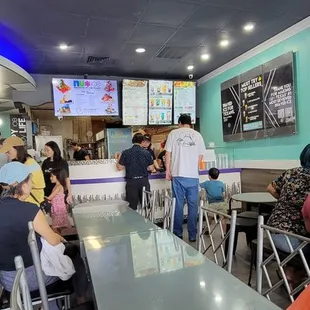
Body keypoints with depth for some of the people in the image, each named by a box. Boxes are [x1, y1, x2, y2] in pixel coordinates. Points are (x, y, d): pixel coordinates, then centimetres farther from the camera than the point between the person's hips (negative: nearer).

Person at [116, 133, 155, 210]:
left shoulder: (126, 153, -6)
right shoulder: (146, 153, -4)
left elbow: (120, 168, -3)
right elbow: (151, 168, -1)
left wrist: (118, 159, 15)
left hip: (131, 181, -1)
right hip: (144, 181, 1)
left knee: (132, 206, 7)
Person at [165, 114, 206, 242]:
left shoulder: (173, 133, 2)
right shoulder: (197, 135, 6)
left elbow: (168, 153, 1)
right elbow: (200, 156, 10)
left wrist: (168, 171, 8)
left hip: (178, 174, -1)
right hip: (193, 175, 1)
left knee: (178, 204, 7)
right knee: (193, 205, 7)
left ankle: (178, 233, 15)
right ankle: (192, 235, 13)